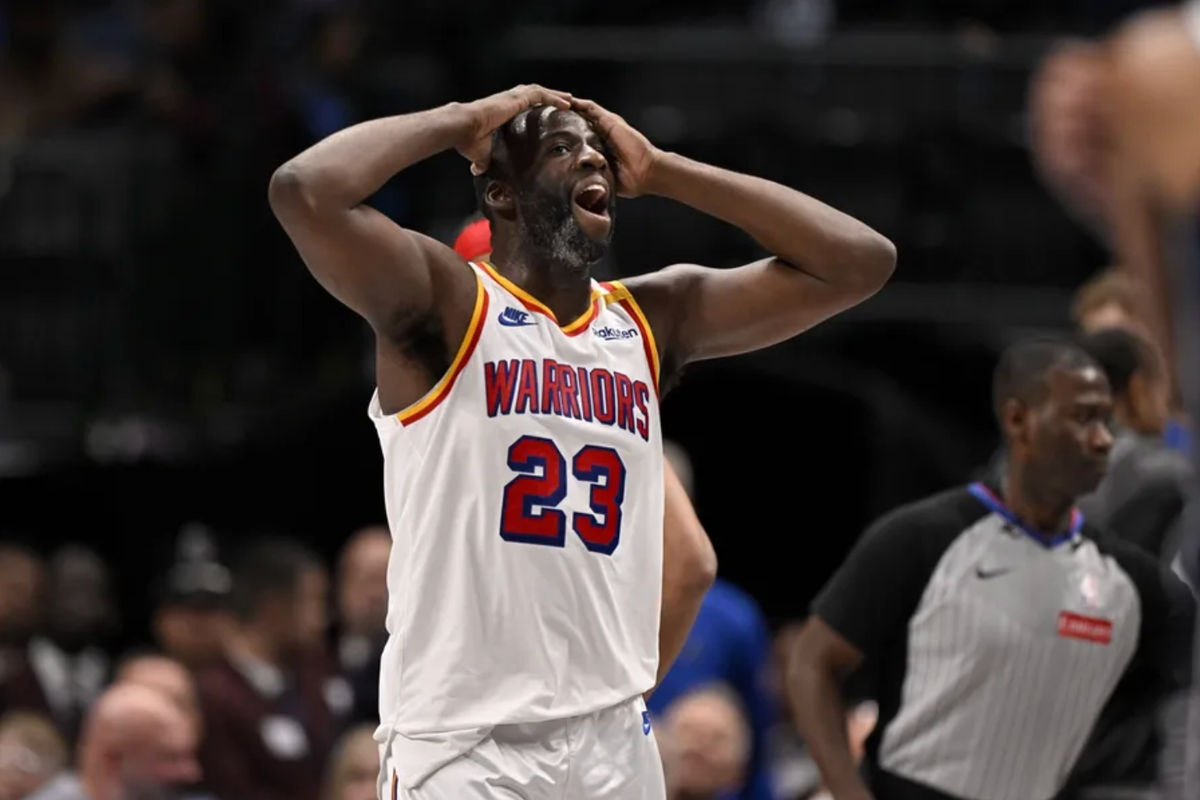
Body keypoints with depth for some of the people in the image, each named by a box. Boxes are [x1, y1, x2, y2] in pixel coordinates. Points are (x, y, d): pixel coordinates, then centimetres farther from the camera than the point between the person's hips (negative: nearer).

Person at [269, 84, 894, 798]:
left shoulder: (654, 321, 13)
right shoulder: (446, 304, -4)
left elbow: (860, 262, 11)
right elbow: (306, 191, -21)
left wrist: (660, 171, 9)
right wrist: (463, 122, -6)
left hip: (614, 741, 6)